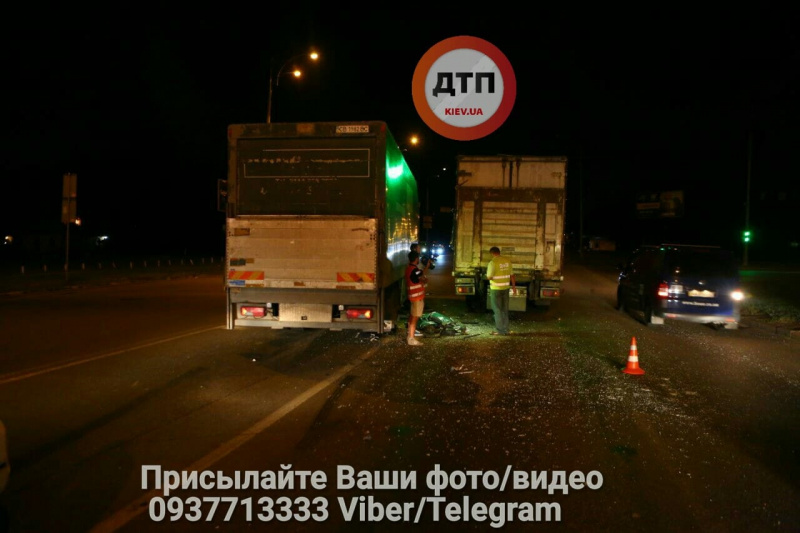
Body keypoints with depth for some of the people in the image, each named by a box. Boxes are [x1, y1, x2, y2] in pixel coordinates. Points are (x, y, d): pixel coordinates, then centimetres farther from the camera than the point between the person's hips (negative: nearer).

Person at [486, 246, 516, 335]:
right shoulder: (507, 261, 3)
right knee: (505, 310, 14)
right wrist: (514, 286, 17)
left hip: (496, 289, -6)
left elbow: (489, 277, -17)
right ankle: (506, 330, 19)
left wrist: (487, 275, 6)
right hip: (505, 288, 6)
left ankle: (500, 331, 6)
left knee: (497, 310, 3)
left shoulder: (493, 262, -16)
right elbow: (512, 275, 8)